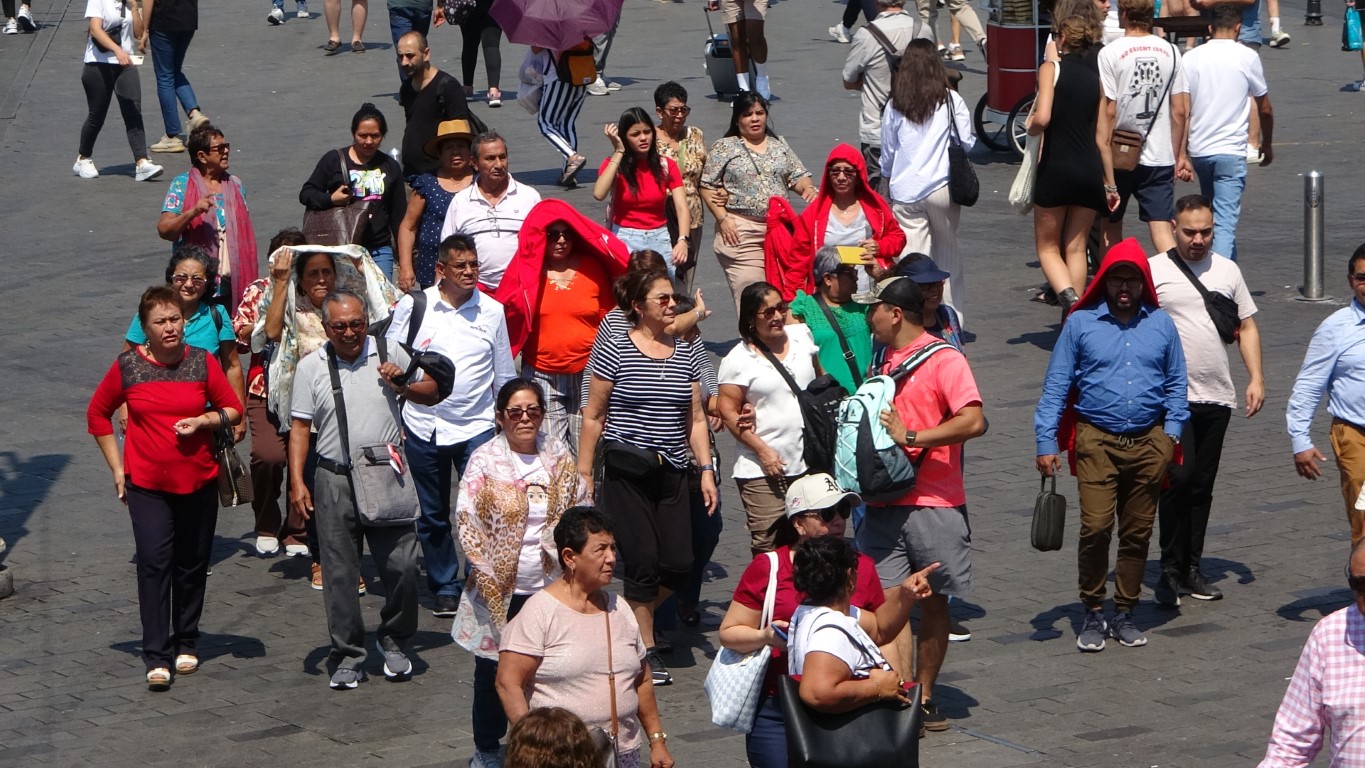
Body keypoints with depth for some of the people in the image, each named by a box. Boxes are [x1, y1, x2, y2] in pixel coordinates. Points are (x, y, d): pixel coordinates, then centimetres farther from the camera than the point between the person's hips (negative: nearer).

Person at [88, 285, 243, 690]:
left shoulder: (202, 362, -2)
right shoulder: (127, 366, -4)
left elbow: (233, 408, 6)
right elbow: (98, 413, 8)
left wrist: (203, 420, -14)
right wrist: (117, 467, 4)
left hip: (199, 481, 2)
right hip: (146, 484, -2)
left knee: (192, 565, 10)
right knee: (154, 562, -11)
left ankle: (186, 643, 27)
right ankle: (157, 657, -11)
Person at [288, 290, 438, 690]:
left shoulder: (389, 354, 4)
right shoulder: (311, 367, 2)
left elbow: (431, 392, 14)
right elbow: (300, 428, 4)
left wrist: (403, 386, -7)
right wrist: (297, 482, -4)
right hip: (335, 480, 0)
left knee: (401, 564, -3)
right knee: (339, 572, 3)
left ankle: (392, 641, 19)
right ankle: (347, 655, 14)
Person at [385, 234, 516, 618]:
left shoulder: (492, 310, 3)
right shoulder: (412, 306, -2)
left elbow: (504, 375, 12)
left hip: (477, 425, 0)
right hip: (423, 425, 0)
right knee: (432, 515, 10)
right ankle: (445, 589, 24)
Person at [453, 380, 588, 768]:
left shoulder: (560, 456, 4)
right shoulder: (484, 461, -6)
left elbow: (580, 511, 11)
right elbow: (466, 521, -8)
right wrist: (487, 575, -14)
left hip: (550, 586, 2)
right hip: (500, 590, -2)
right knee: (493, 669, 8)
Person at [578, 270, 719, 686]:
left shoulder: (688, 354, 10)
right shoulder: (615, 352, -4)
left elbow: (696, 418, 13)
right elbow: (593, 417, 0)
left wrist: (706, 470, 5)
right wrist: (583, 475, -2)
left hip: (672, 473, 5)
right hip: (626, 472, -4)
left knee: (678, 564, -4)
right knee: (643, 562, -6)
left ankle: (632, 618, 24)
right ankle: (646, 650, 7)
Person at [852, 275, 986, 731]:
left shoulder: (943, 360, -7)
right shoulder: (882, 362, 16)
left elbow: (974, 421, -19)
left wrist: (910, 436, -19)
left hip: (934, 507, -5)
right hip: (883, 505, 5)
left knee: (933, 604, 7)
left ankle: (925, 697, 20)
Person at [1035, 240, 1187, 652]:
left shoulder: (1161, 325, 9)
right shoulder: (1081, 324, 2)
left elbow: (1176, 384, 14)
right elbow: (1055, 386, 2)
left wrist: (1171, 432, 1)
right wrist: (1046, 442, -4)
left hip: (1149, 443, 3)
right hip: (1097, 441, -2)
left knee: (1138, 532, 7)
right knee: (1095, 527, -12)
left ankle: (1125, 612, 18)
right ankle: (1093, 613, 2)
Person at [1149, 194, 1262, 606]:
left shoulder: (1227, 271, 12)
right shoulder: (1152, 271, -2)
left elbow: (1247, 327, 16)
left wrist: (1255, 378, 5)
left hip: (1217, 397, 4)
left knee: (1202, 486, 9)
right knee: (1180, 476, -14)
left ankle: (1192, 568, 18)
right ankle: (1170, 569, -4)